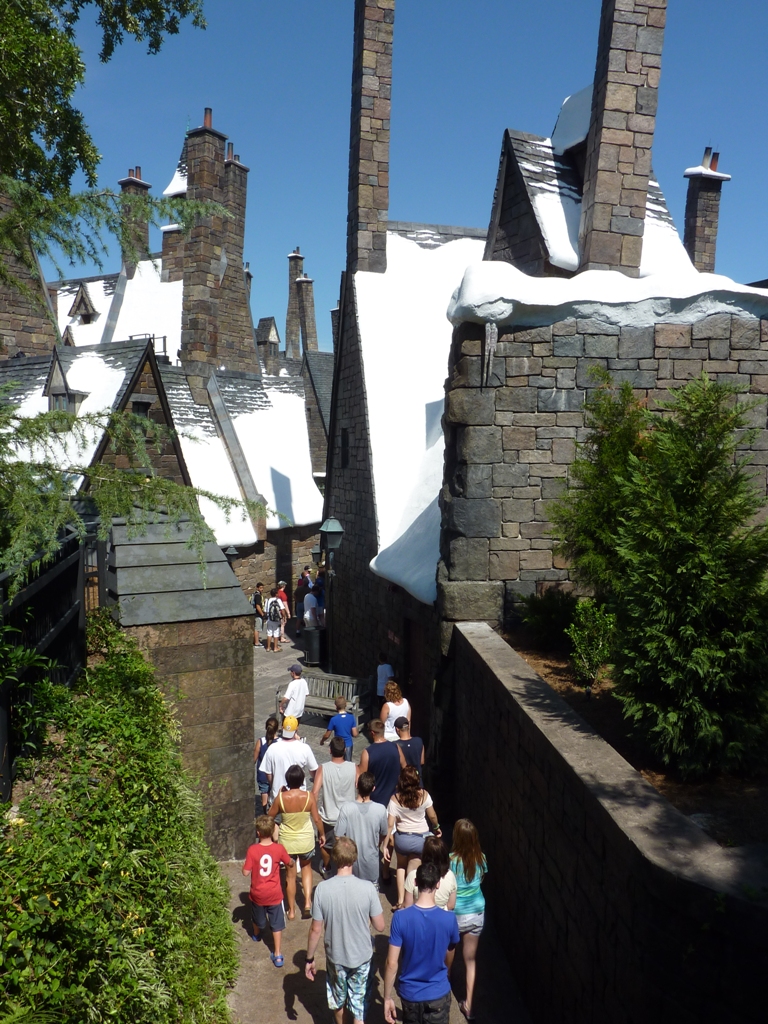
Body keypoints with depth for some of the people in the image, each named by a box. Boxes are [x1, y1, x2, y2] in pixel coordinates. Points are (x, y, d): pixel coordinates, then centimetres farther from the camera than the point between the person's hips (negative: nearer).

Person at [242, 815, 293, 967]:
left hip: (258, 894, 1)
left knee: (258, 920, 28)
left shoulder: (252, 850, -20)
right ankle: (278, 955, 13)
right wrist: (292, 862, 23)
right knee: (277, 924, 13)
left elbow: (246, 872, -16)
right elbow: (290, 863, 0)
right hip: (274, 894, 0)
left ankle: (256, 935, 55)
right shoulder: (279, 848, -16)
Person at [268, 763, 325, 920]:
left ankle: (291, 911, 30)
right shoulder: (309, 796, -20)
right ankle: (308, 902, 17)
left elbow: (270, 816, -3)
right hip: (306, 840, 0)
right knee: (306, 867, 28)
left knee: (290, 874, 18)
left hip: (287, 841, 0)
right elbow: (317, 819, -10)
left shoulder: (281, 797, -20)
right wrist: (322, 834, 8)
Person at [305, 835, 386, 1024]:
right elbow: (380, 926, -12)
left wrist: (309, 959, 2)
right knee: (360, 1006, 18)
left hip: (335, 956, 2)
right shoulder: (367, 888, -23)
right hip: (362, 956, -1)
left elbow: (316, 930, -12)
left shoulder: (322, 889, -21)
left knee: (337, 998, 29)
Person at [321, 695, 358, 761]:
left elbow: (327, 735, -8)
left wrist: (322, 740, 12)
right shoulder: (351, 718, -10)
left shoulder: (334, 719, -18)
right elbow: (355, 734, -7)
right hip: (349, 745, 3)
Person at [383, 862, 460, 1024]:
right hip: (438, 993, -1)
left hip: (409, 993, 1)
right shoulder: (449, 919, -16)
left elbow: (392, 963, -15)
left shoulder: (401, 918, -19)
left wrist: (387, 998, -3)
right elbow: (449, 955, 4)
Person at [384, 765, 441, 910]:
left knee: (401, 866, 27)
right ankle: (407, 903, 14)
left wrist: (386, 845, -4)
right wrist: (436, 827, 18)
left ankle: (400, 900, 22)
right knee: (411, 872, 14)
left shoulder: (395, 799, -17)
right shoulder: (424, 795, -16)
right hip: (421, 838, -1)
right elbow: (432, 816, -2)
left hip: (402, 838, 1)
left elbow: (390, 825, -14)